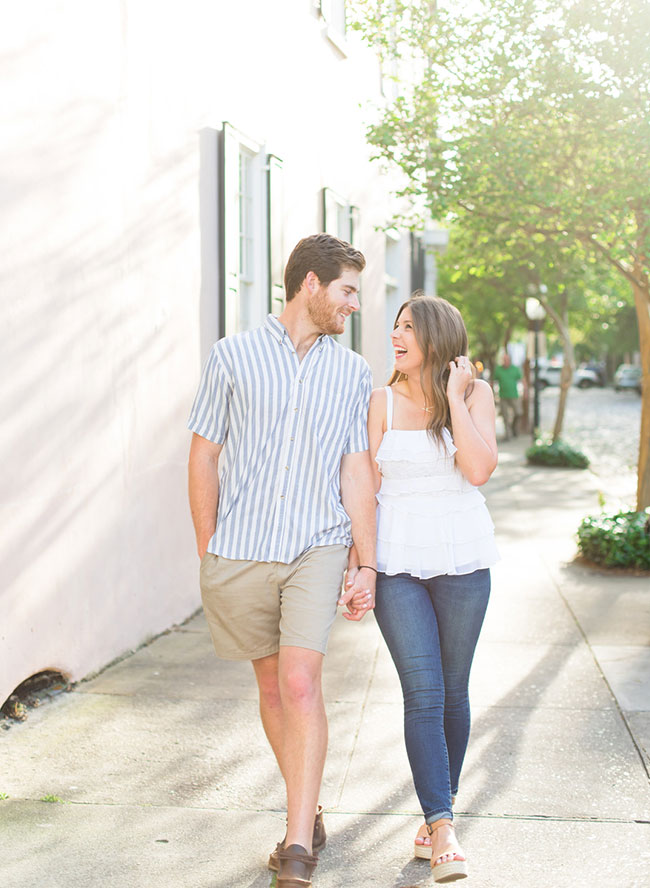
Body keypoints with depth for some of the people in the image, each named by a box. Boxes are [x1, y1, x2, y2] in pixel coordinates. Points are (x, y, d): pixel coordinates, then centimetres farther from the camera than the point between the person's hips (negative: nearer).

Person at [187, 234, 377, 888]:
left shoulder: (351, 372, 8)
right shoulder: (233, 357, 1)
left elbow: (356, 472, 7)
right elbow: (203, 456, 4)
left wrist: (367, 565, 4)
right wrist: (208, 554, 3)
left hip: (316, 548, 0)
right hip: (242, 551, 0)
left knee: (300, 683, -15)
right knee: (272, 686, 12)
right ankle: (309, 812, 32)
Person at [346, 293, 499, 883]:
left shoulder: (476, 393, 3)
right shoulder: (382, 402, 3)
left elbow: (479, 470, -13)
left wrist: (454, 396, -10)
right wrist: (356, 568, -2)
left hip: (463, 559, 1)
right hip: (397, 562, -1)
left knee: (452, 692, 9)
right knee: (422, 693, -9)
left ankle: (439, 810, 27)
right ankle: (444, 833, -9)